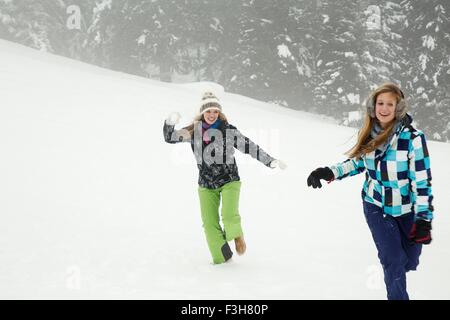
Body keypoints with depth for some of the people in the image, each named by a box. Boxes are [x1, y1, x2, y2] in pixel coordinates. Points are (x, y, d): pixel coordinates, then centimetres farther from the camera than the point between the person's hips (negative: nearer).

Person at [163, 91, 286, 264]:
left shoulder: (228, 130, -8)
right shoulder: (194, 131, -2)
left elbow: (249, 147, -2)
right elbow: (170, 137, -1)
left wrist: (270, 161, -4)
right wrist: (170, 122, -22)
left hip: (229, 180, -2)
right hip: (206, 185, 2)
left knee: (229, 216, -20)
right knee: (210, 224, -1)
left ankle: (237, 234, 15)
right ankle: (221, 258, 16)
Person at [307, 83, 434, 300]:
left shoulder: (413, 138, -21)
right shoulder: (370, 134, -7)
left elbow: (422, 181, -19)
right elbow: (359, 162, 11)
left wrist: (423, 219, -21)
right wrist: (330, 172, -2)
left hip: (407, 208, -2)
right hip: (376, 206, 2)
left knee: (409, 261, 16)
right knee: (393, 261, -7)